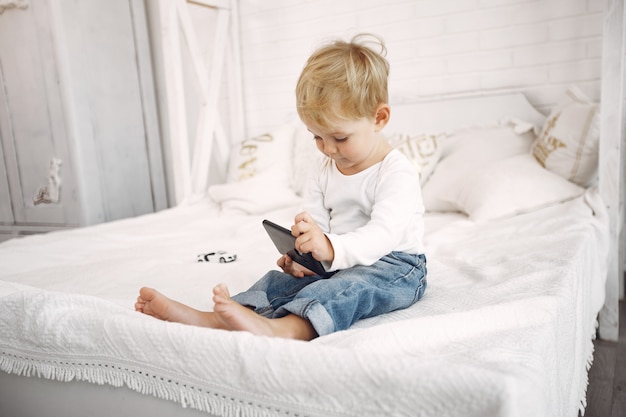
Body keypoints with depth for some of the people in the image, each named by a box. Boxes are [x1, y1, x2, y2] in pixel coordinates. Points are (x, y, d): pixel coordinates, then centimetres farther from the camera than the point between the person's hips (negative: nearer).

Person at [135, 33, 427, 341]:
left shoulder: (397, 172, -15)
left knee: (351, 285, -37)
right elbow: (312, 223, 2)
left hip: (393, 264, -6)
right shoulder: (324, 171, 10)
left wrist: (330, 249, -45)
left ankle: (282, 329, -61)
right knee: (281, 280, -15)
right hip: (336, 263, 6)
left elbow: (383, 234, -28)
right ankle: (212, 319, -32)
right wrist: (302, 254, -21)